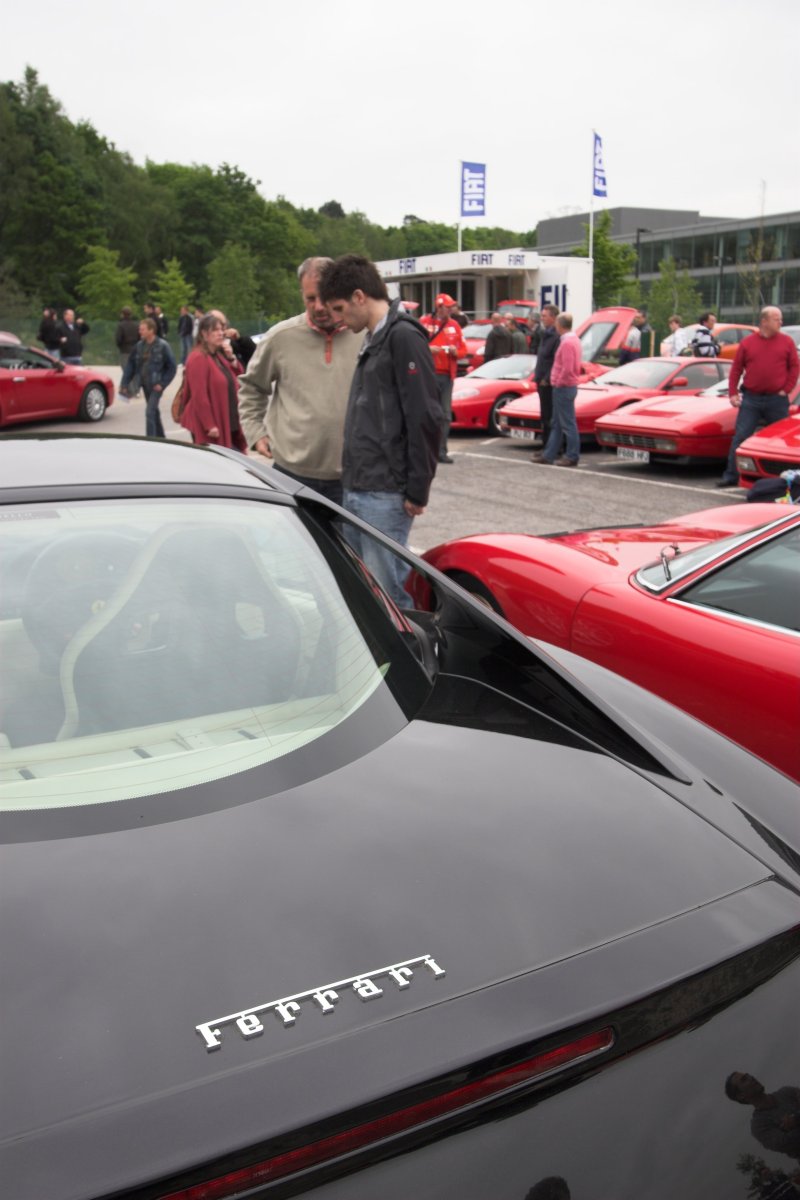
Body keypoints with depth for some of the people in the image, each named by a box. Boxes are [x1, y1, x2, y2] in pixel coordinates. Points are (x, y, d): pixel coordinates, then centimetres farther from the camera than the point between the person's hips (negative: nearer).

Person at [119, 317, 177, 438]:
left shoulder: (162, 346, -11)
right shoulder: (139, 345, 3)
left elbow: (172, 367, -8)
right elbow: (130, 365, 6)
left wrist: (162, 383, -13)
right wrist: (125, 384, 1)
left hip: (156, 385, -6)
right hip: (145, 384, 6)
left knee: (150, 412, -15)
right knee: (154, 411, 17)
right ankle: (160, 437, 32)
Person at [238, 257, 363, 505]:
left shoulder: (366, 338, -2)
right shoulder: (281, 337, 0)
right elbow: (251, 387, 14)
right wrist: (255, 432, 7)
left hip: (349, 478, 0)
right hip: (292, 472, 0)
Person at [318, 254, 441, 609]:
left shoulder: (404, 337, -11)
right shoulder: (372, 340, 18)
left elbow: (425, 419, -17)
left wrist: (417, 490, -16)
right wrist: (351, 480, 16)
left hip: (385, 495, -9)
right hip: (356, 490, 9)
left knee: (386, 594, -6)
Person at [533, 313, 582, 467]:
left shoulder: (567, 343, -18)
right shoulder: (573, 339, 13)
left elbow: (567, 369, -25)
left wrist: (558, 383, -11)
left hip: (564, 387, -10)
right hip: (566, 386, 10)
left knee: (568, 424, -4)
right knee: (557, 423, 12)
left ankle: (572, 457, 1)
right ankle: (548, 455, 18)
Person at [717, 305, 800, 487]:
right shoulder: (747, 342, 3)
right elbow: (736, 369, 5)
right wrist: (732, 393, -1)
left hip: (777, 400, 0)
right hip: (751, 399, 0)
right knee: (740, 438, -3)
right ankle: (731, 476, 1)